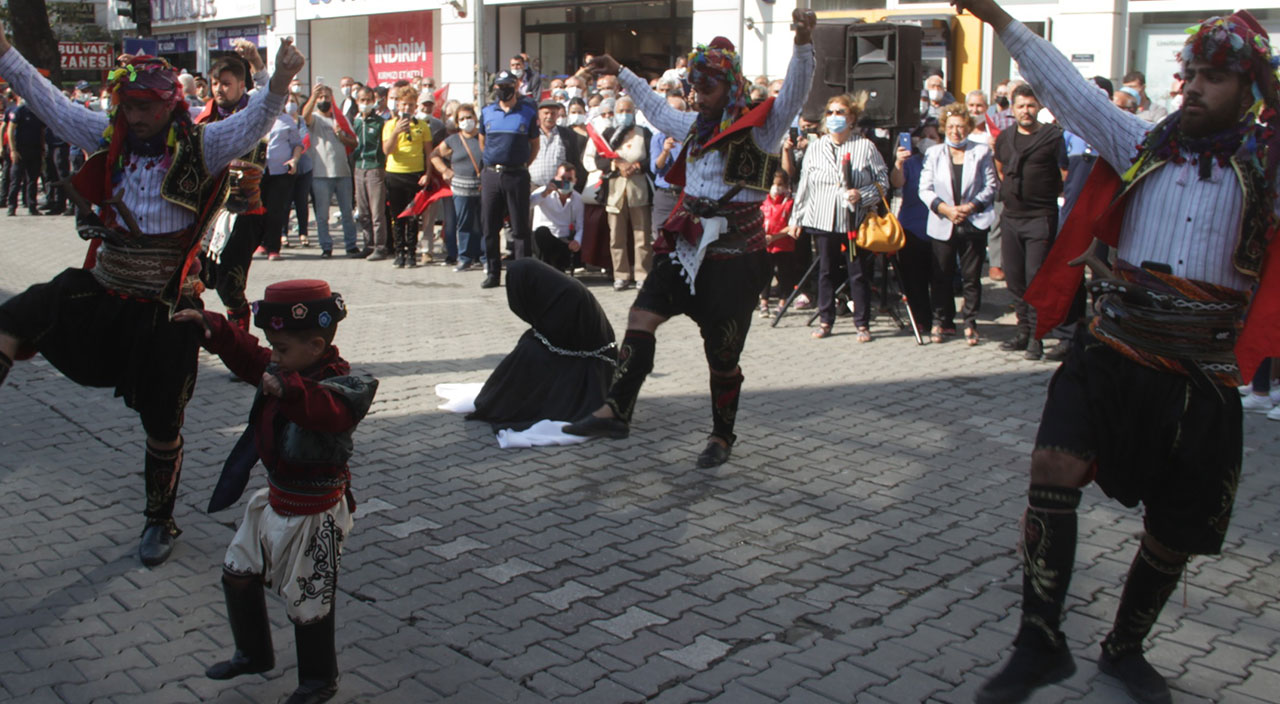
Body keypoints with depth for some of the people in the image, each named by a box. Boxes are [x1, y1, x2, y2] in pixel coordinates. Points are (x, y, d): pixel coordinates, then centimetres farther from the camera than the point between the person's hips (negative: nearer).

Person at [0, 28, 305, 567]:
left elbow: (253, 124, -23)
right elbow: (50, 103, 8)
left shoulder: (200, 147, -8)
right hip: (103, 286, 3)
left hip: (166, 303, -3)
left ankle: (160, 521, 28)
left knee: (162, 422, 8)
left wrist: (279, 84, -41)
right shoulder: (111, 138, 4)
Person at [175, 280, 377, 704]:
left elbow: (330, 411, -47)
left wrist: (289, 389, -63)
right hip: (276, 500, 9)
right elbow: (245, 354, 16)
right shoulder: (286, 369, 0)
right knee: (238, 574, 21)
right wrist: (211, 329, 4)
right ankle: (254, 654, 43)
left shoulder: (336, 383, -25)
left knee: (308, 601, 5)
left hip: (314, 513, -9)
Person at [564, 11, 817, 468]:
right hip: (688, 247, 7)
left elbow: (794, 93, -24)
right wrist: (622, 75, 41)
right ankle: (616, 410, -2)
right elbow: (657, 108, 32)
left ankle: (722, 436, 20)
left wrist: (803, 44, -41)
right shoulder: (697, 126, 14)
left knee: (722, 354, 2)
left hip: (735, 254, -6)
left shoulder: (760, 127, -7)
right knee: (641, 317, -6)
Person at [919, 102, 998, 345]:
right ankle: (941, 321, 15)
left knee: (971, 278, 3)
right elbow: (925, 189, 4)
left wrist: (971, 206, -12)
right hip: (942, 225, 1)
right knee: (941, 277, 4)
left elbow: (991, 187, 3)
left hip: (974, 224, -1)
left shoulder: (982, 152, 6)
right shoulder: (934, 154, 9)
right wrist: (944, 208, -12)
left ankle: (970, 323, 13)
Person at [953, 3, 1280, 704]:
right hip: (1110, 354, 0)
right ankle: (1040, 645, -6)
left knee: (1174, 533, 11)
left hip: (1200, 377, 0)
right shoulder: (1144, 145, 7)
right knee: (1053, 473, -21)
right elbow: (1069, 89, 3)